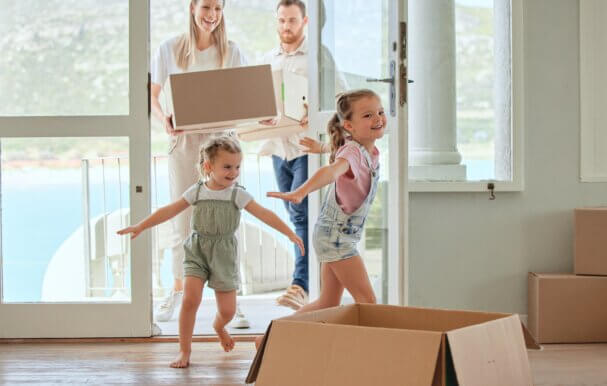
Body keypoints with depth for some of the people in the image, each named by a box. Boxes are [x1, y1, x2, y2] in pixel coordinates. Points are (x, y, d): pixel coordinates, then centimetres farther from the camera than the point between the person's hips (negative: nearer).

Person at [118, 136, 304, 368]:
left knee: (227, 310, 4)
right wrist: (140, 227, -3)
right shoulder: (196, 192, -2)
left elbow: (264, 214, -8)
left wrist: (289, 233, -15)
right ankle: (184, 350, -5)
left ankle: (218, 326, 43)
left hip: (224, 254, 0)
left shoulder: (238, 195, -5)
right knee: (190, 299, -18)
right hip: (197, 252, 0)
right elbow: (168, 212, 0)